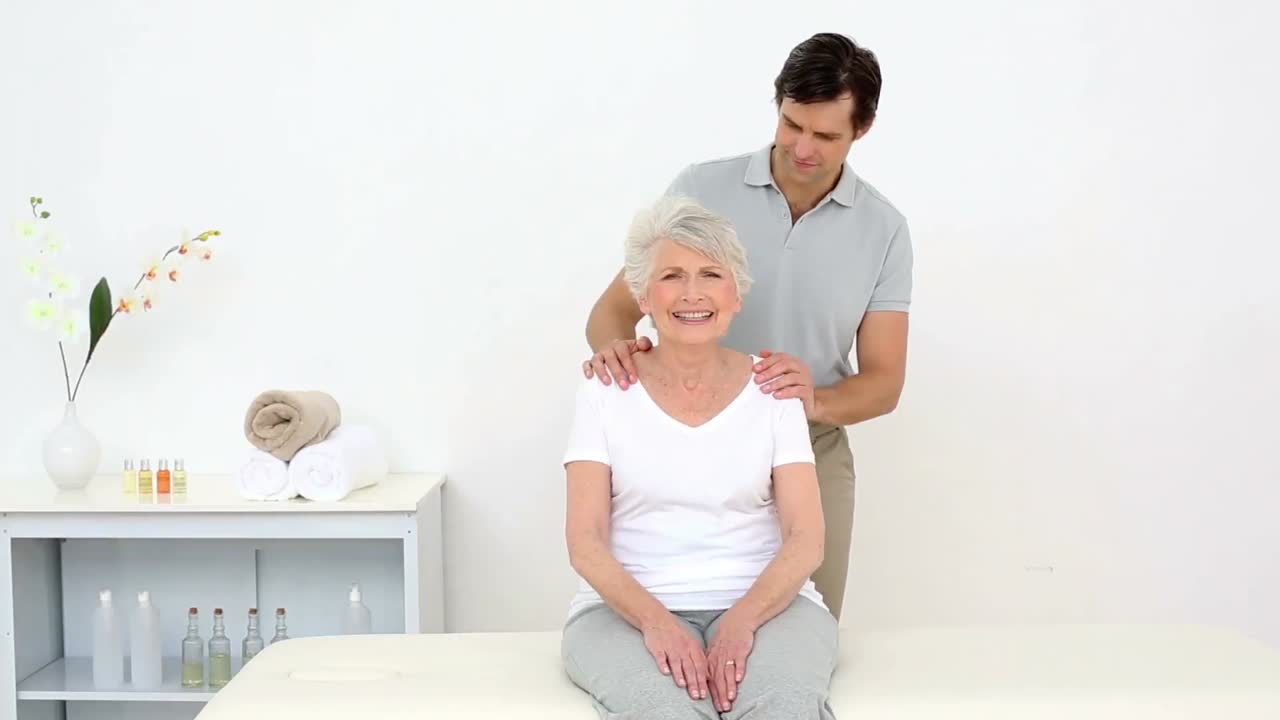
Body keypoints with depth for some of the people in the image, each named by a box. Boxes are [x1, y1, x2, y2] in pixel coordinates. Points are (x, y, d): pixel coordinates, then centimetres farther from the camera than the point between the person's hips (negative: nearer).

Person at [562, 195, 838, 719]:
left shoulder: (772, 390, 5)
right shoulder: (606, 390, 4)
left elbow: (806, 540, -2)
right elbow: (585, 542, -3)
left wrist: (741, 622, -20)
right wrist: (657, 622, -20)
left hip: (765, 603, 1)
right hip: (628, 609, 0)